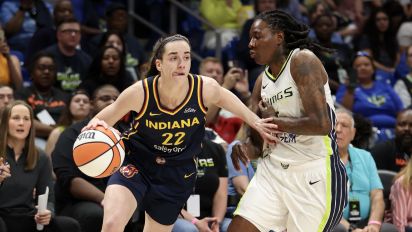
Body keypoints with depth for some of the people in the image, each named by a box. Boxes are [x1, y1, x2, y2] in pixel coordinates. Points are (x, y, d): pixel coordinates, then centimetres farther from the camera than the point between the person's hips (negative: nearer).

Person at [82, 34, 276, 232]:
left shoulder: (206, 88, -19)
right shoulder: (140, 92, -24)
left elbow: (224, 97, 7)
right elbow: (106, 118, -9)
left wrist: (254, 121, 12)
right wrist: (96, 126, -33)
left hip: (177, 174, 3)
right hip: (135, 163, -3)